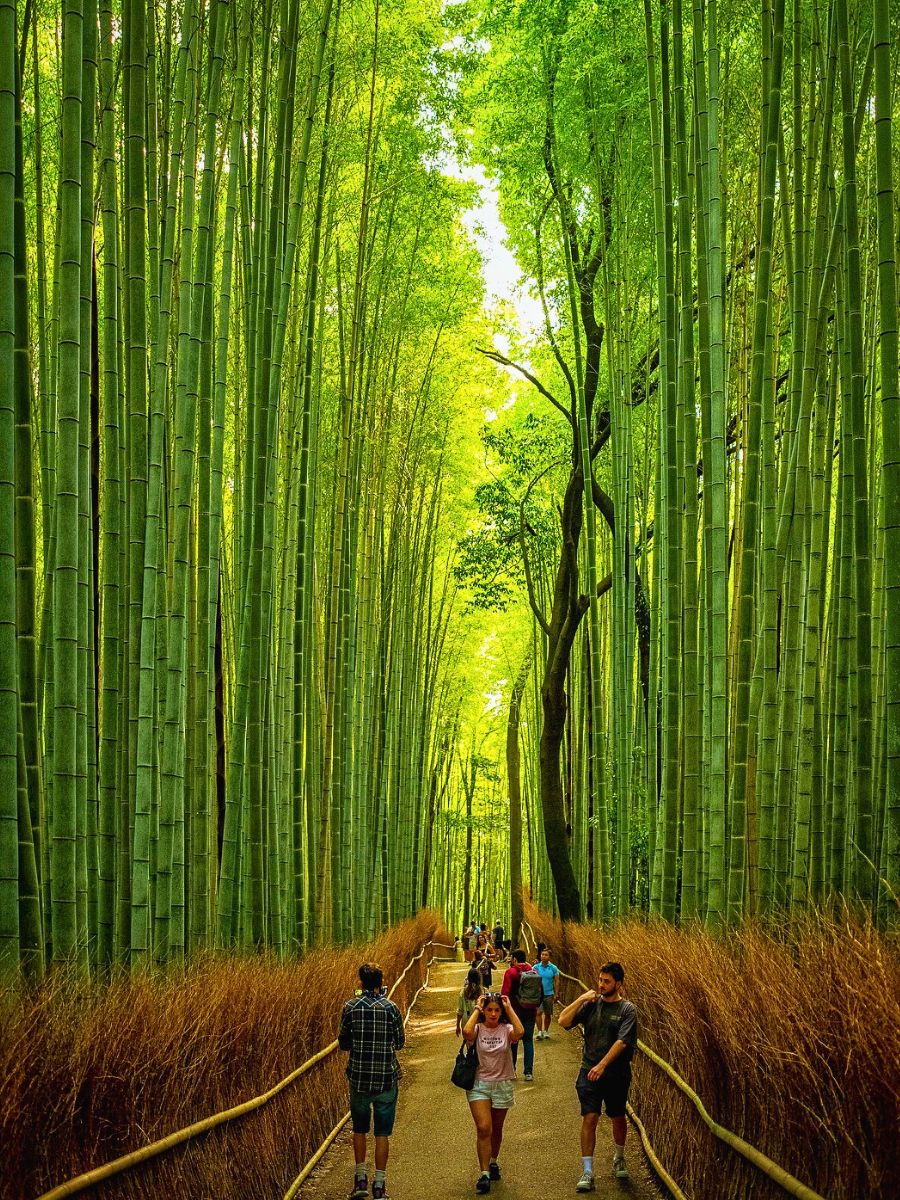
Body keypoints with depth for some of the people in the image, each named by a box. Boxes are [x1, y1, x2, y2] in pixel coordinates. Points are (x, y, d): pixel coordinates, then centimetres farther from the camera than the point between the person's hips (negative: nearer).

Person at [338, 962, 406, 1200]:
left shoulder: (351, 1007, -7)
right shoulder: (391, 1008, -8)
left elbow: (343, 1043, 1)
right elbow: (400, 1042, 3)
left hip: (359, 1076, 1)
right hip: (386, 1077, -1)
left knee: (360, 1129, 18)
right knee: (382, 1133, 7)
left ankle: (361, 1179, 19)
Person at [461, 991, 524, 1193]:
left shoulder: (506, 1030, -4)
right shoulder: (478, 1029, -7)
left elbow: (519, 1032, -28)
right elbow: (466, 1032, -31)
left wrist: (509, 1008, -18)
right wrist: (476, 1009, -18)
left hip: (502, 1085, 2)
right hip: (479, 1085, -2)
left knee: (496, 1129, 17)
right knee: (483, 1128, -15)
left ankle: (493, 1162, 41)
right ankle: (484, 1173, -11)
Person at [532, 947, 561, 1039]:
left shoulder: (553, 968, 0)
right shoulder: (536, 967, 0)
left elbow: (555, 982, 4)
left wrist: (555, 994, 1)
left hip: (549, 994, 1)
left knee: (548, 1014, 9)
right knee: (539, 1012, -12)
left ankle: (546, 1031, 25)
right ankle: (539, 1032, -9)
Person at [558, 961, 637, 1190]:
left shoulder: (627, 1009, -6)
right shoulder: (591, 1004, 3)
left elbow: (622, 1042, -17)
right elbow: (563, 1021, -4)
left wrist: (602, 1065, -25)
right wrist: (581, 999, -12)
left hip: (616, 1074, -1)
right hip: (589, 1071, 1)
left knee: (618, 1118, 14)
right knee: (589, 1118, -7)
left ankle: (619, 1158, 40)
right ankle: (587, 1173, -6)